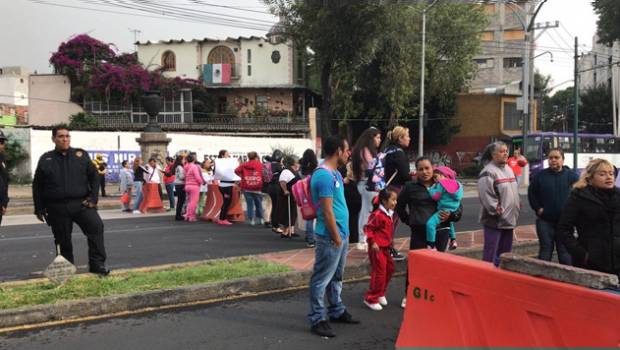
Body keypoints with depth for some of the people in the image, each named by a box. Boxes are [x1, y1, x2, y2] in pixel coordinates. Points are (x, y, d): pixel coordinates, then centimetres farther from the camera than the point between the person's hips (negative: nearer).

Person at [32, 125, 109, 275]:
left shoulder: (81, 155, 6)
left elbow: (94, 177, 6)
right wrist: (39, 209, 7)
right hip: (57, 208, 1)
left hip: (81, 203, -1)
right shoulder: (46, 159, 6)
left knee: (96, 226, -21)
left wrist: (93, 198, -5)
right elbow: (37, 186, 10)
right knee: (63, 240, 6)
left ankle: (97, 264, -17)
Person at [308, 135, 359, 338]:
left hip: (341, 234, 10)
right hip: (330, 237, -10)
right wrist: (336, 237, -16)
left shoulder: (335, 173, 12)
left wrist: (342, 234, 19)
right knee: (322, 279, 0)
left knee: (336, 277, 20)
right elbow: (327, 211, -21)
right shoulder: (324, 176, -20)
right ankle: (317, 319, 8)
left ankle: (337, 311, 33)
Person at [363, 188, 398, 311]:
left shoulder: (390, 214, 9)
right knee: (379, 273, -5)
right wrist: (372, 242, -22)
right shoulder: (378, 214, -21)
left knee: (389, 269, 17)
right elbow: (368, 228, -20)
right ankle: (371, 299, 7)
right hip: (377, 248, -10)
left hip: (386, 248, 10)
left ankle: (381, 294, 32)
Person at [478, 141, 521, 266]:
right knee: (491, 253, -4)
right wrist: (497, 211, -19)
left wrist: (517, 206, 14)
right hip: (495, 220, -9)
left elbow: (515, 191, 23)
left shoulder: (508, 169, 15)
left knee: (506, 252, 17)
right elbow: (486, 195, -22)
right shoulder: (488, 172, -14)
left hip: (509, 219, 9)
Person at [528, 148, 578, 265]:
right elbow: (531, 193, 9)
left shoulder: (571, 176, -1)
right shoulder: (540, 175, 1)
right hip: (545, 221, 1)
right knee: (545, 251, 9)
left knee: (565, 251, 8)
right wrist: (538, 208, 0)